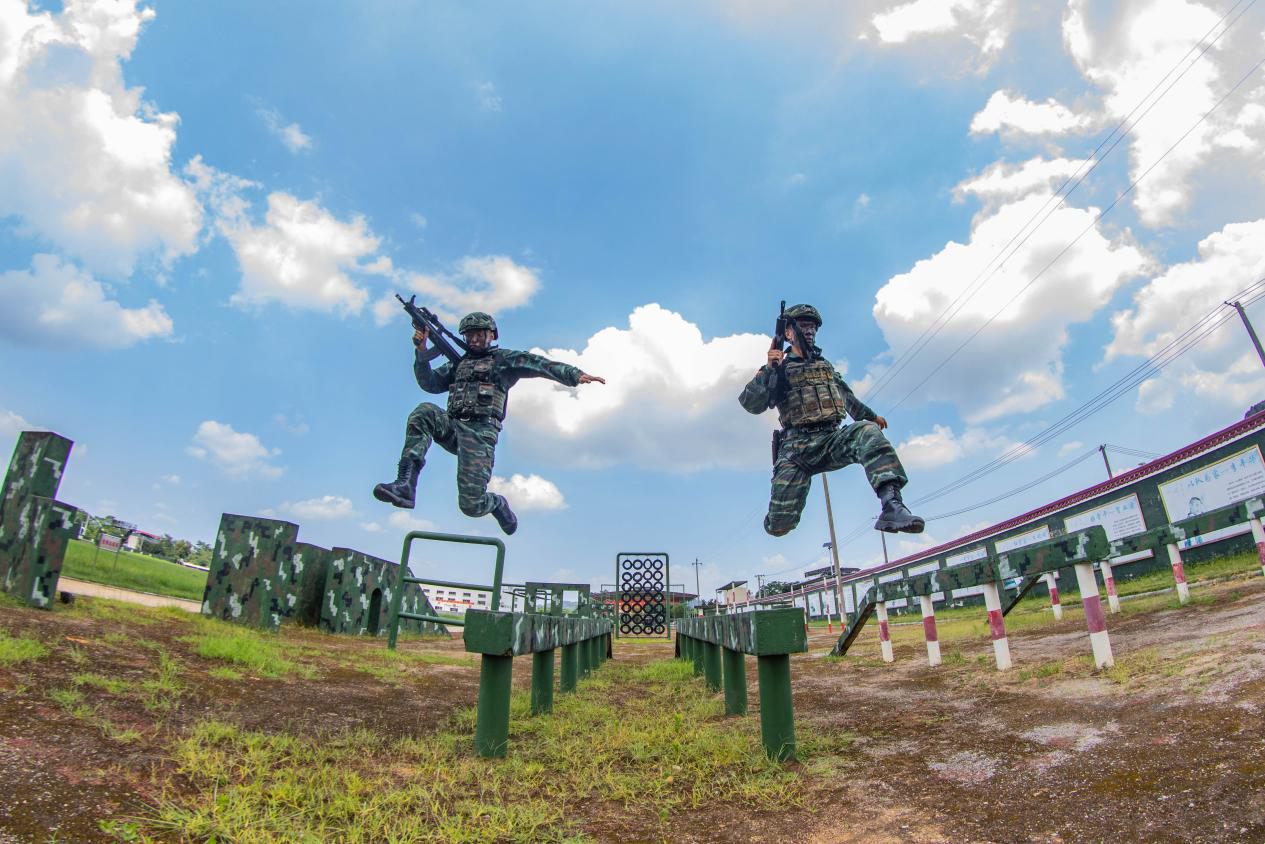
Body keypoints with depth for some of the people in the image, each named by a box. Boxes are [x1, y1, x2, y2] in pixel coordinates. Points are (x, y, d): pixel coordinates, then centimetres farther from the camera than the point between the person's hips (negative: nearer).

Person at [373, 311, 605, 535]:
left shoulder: (504, 358, 9)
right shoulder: (458, 363, 25)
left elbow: (539, 364, -4)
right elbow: (429, 383, 18)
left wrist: (575, 375, -19)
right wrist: (422, 351, 2)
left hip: (481, 432, -5)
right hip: (452, 426, 5)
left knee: (471, 505, -13)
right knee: (423, 412, -28)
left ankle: (498, 504, 25)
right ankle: (406, 484, -32)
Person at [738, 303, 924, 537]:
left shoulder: (825, 365, 26)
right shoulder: (779, 368, 8)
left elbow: (846, 395, 42)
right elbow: (750, 404, -6)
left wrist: (871, 416, 47)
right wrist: (769, 369, -18)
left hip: (833, 439, 4)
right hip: (797, 446, -3)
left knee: (867, 431, -31)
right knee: (779, 525, -14)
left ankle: (892, 504, -44)